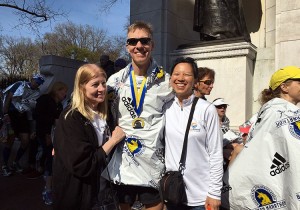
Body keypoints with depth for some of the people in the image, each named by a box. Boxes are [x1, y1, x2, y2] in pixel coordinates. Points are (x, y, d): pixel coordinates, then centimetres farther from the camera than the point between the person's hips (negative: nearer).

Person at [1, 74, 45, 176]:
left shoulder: (37, 94, 8)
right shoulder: (20, 85, -4)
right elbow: (7, 98, -7)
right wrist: (5, 114, -17)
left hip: (23, 117, 4)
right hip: (11, 114, -4)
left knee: (26, 141, 0)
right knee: (10, 140, -6)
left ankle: (15, 163, 21)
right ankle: (4, 165, 10)